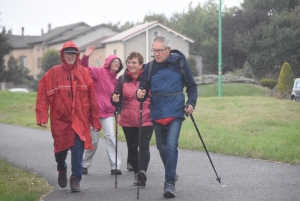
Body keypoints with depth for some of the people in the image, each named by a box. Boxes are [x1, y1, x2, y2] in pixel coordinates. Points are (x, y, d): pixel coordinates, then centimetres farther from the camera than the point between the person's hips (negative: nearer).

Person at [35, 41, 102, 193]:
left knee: (77, 150, -6)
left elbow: (92, 99, 2)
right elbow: (43, 96, -6)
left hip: (79, 120, 0)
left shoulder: (84, 73, 2)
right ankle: (62, 170, 40)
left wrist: (95, 121, 1)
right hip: (60, 119, 0)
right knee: (61, 149, 12)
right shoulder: (53, 73, -2)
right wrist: (42, 116, -14)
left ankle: (75, 180, 2)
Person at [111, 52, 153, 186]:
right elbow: (118, 102, 5)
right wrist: (115, 100, -16)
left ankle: (142, 171, -26)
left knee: (144, 146, -16)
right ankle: (137, 173, 23)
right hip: (128, 120, 3)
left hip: (146, 119, -3)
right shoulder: (122, 79, 5)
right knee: (132, 147, 10)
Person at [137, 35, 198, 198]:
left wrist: (191, 103, -10)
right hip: (157, 114, 4)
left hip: (175, 113, -3)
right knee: (162, 147, 13)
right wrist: (140, 94, -21)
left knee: (171, 146, -16)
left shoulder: (180, 63, -4)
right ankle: (171, 174, 36)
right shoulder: (149, 67, 2)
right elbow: (144, 89, 2)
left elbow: (191, 86, 4)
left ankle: (170, 183, -14)